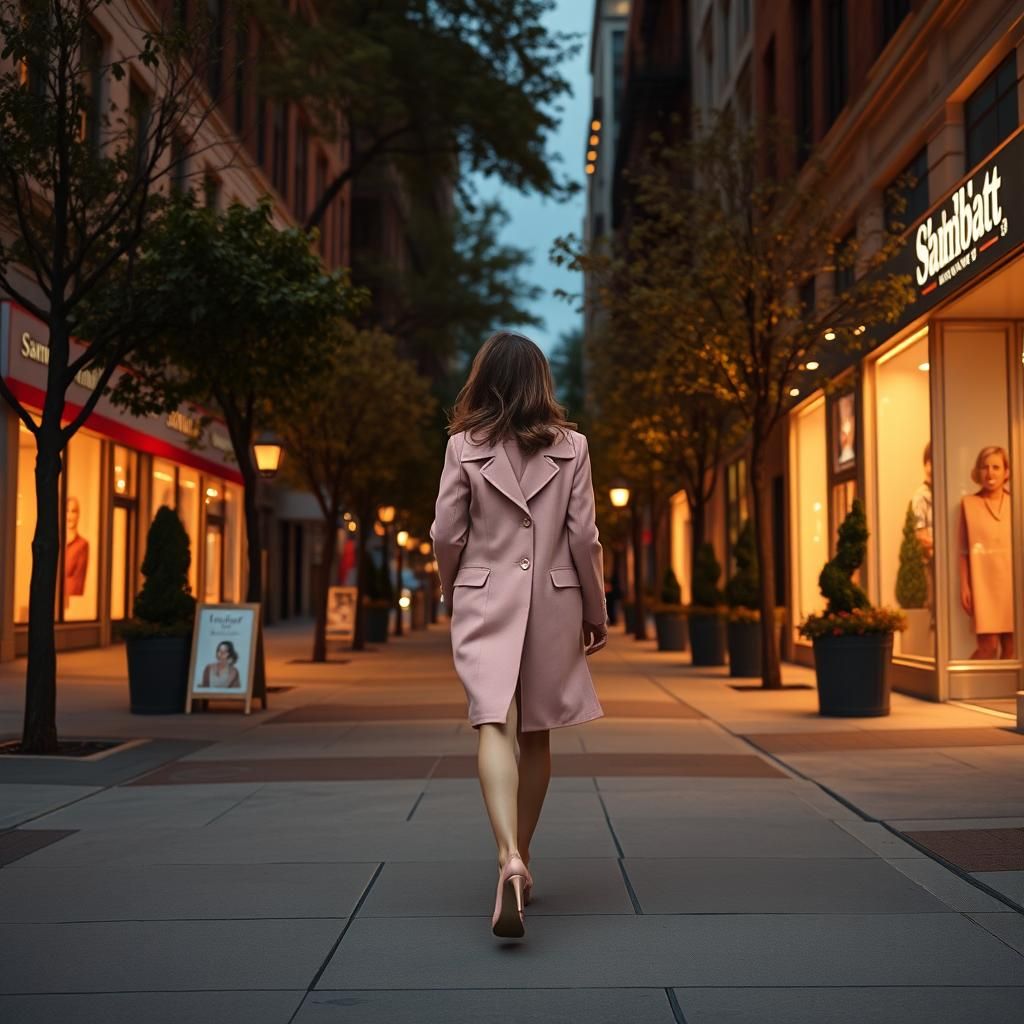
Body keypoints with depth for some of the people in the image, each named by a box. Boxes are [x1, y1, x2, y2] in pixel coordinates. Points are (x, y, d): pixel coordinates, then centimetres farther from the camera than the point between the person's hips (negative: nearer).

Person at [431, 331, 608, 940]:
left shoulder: (464, 447, -3)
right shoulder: (570, 447, 0)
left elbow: (447, 535, -2)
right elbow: (583, 536, -1)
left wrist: (451, 593, 17)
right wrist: (597, 610, 9)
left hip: (485, 599, -2)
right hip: (553, 600, 2)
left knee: (495, 724, -9)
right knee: (537, 733, 14)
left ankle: (510, 860, -29)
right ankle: (522, 860, 24)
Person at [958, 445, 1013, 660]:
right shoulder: (968, 503, 3)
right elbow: (964, 550, 3)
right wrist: (964, 586, -1)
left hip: (1012, 583, 2)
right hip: (983, 584, -2)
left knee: (1011, 646, 2)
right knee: (988, 645, -9)